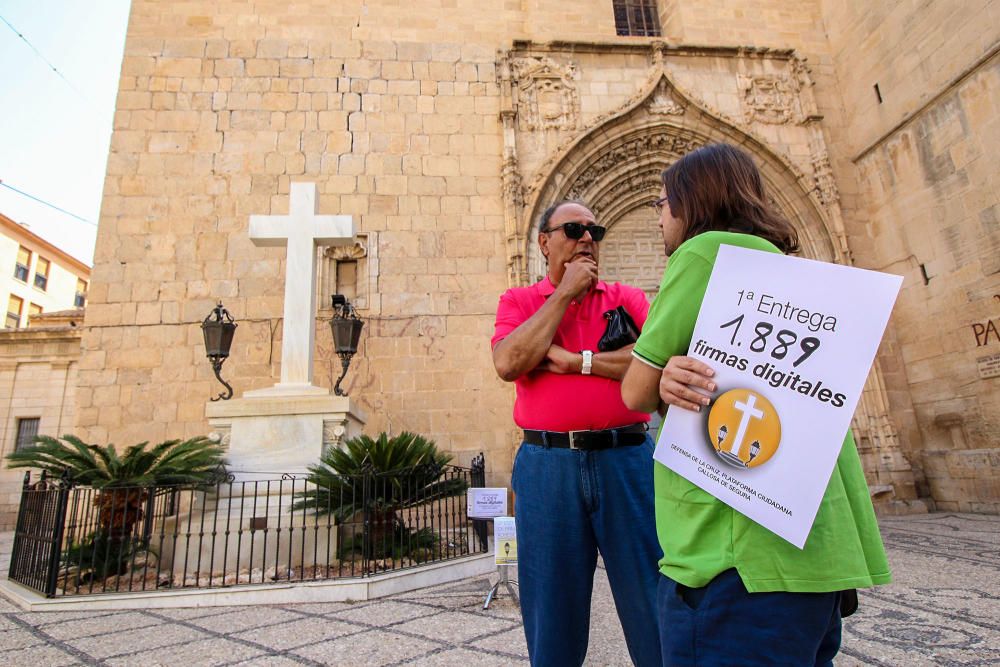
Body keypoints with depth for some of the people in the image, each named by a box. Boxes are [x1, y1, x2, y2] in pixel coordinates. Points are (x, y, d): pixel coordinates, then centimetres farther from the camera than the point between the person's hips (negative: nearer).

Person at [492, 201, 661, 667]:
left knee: (650, 598, 11)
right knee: (553, 606, 14)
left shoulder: (627, 298, 9)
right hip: (547, 465, 0)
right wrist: (565, 292, -7)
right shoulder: (518, 301, 8)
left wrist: (575, 360, -10)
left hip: (626, 459, 1)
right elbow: (508, 363, -12)